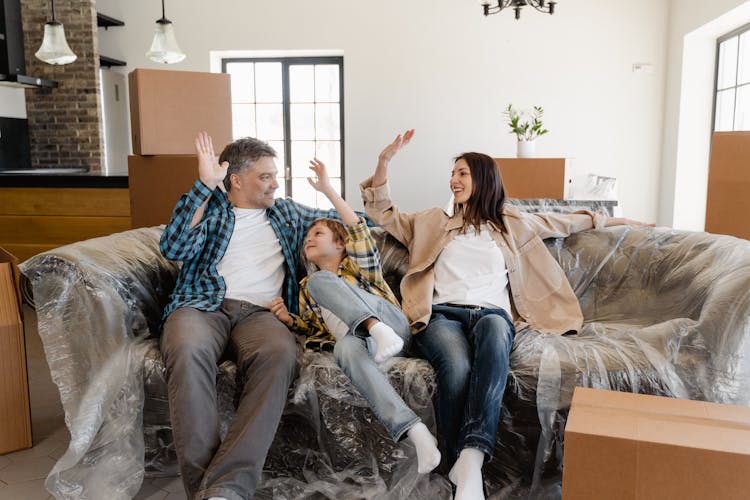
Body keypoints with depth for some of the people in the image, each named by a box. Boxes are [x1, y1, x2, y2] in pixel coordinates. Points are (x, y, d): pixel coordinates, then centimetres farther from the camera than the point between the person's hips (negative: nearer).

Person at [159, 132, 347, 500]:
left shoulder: (287, 213, 27)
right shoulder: (209, 208, 18)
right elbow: (173, 248, -2)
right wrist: (204, 186, -6)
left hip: (260, 312, 2)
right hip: (203, 304, -1)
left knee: (280, 352, -36)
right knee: (187, 349, -38)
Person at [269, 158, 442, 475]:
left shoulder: (357, 265, 20)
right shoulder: (306, 287, 34)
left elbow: (360, 232, 0)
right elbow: (310, 327, 37)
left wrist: (328, 190, -3)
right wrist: (288, 319, 14)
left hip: (389, 322, -2)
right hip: (353, 338, 3)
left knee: (320, 280, -20)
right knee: (345, 348, -40)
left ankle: (378, 329, -44)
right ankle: (413, 430, -53)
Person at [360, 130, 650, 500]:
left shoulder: (512, 223, 28)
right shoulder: (433, 222, 28)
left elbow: (562, 222, 37)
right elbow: (383, 214, 28)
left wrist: (611, 219, 40)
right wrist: (384, 162, 17)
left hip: (492, 312, 0)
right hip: (442, 313, 0)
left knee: (494, 335, -41)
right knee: (456, 368, -37)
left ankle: (471, 457, -49)